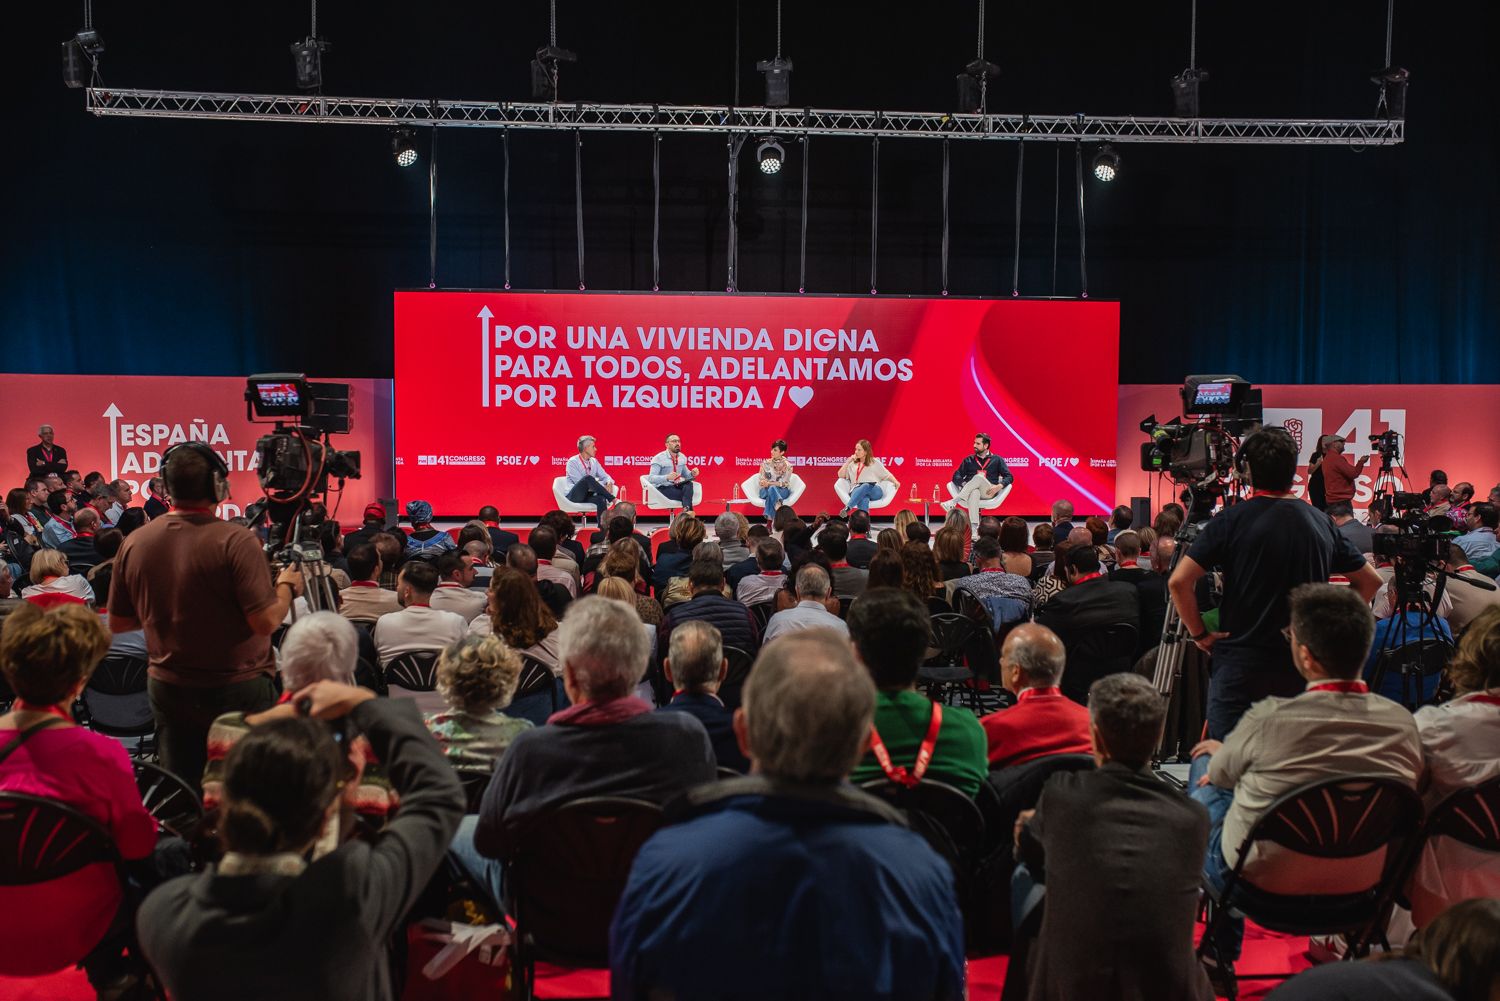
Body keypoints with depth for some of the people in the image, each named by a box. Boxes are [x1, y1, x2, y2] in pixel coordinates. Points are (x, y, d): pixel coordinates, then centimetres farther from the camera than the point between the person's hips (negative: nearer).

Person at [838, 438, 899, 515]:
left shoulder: (875, 462, 19)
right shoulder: (852, 463, 24)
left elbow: (887, 474, 18)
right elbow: (840, 475, 16)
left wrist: (895, 482, -1)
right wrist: (848, 461, 10)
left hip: (874, 490, -1)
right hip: (857, 491, 1)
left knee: (866, 486, -41)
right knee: (864, 499, -40)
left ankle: (847, 508, -55)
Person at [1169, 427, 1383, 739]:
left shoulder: (1231, 520, -8)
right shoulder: (1321, 522, 5)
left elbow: (1179, 581, -16)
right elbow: (1370, 581, 14)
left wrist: (1199, 633, -4)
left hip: (1239, 663, -4)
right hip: (1303, 665, 4)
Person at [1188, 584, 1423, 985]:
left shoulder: (1270, 718, -27)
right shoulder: (1403, 722, -14)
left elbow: (1219, 775, -6)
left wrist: (1218, 751, 21)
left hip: (1263, 884, -4)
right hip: (1362, 891, 4)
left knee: (1204, 774, 22)